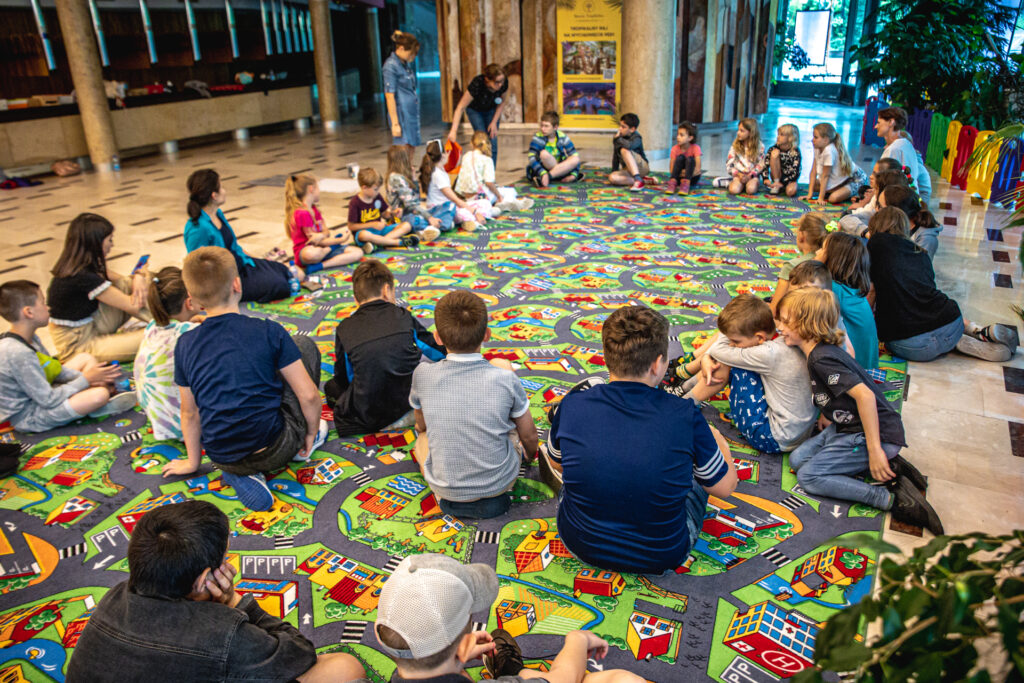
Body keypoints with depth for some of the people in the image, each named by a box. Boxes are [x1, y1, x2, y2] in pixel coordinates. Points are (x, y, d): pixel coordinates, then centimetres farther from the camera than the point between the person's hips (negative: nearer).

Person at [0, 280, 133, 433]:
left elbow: (56, 369, 10)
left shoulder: (30, 339, 2)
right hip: (28, 419, -11)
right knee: (99, 395, -29)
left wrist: (91, 378, -4)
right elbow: (48, 400, -27)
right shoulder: (19, 354, -30)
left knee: (85, 358, 18)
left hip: (36, 394, 11)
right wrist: (85, 380, -15)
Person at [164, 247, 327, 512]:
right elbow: (308, 395, -10)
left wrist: (192, 462, 24)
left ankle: (242, 474, 9)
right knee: (304, 345, 13)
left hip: (222, 458, 3)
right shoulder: (269, 332, -11)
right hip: (275, 451, -2)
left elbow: (189, 413, 8)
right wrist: (313, 432, 9)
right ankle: (302, 445, 22)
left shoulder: (185, 344, -2)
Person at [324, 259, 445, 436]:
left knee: (331, 387, 25)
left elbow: (343, 378, 9)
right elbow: (439, 352, 11)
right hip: (412, 399, 2)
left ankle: (385, 422, 3)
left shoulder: (344, 328, 1)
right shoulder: (403, 316, 2)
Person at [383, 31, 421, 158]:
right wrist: (395, 123, -19)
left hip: (412, 113, 9)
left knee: (411, 148, 12)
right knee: (403, 152, -7)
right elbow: (389, 96, -16)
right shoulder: (391, 66, -14)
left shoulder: (406, 63, 12)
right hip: (402, 113, -9)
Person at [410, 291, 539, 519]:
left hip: (446, 489, 1)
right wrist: (529, 455, 21)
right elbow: (529, 436, -3)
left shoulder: (423, 374, -15)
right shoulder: (505, 379, -18)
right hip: (500, 483, -1)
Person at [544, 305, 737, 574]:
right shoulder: (686, 416, -24)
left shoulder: (572, 406, -20)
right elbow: (725, 487, -7)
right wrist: (719, 444, 15)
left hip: (581, 544, 1)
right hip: (663, 555, -1)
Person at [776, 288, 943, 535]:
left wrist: (874, 449, -28)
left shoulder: (821, 359, -22)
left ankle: (893, 499, -15)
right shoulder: (818, 351, 9)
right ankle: (887, 466, 0)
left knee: (808, 476, -13)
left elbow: (864, 395, -30)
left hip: (877, 433, -10)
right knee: (797, 459, 3)